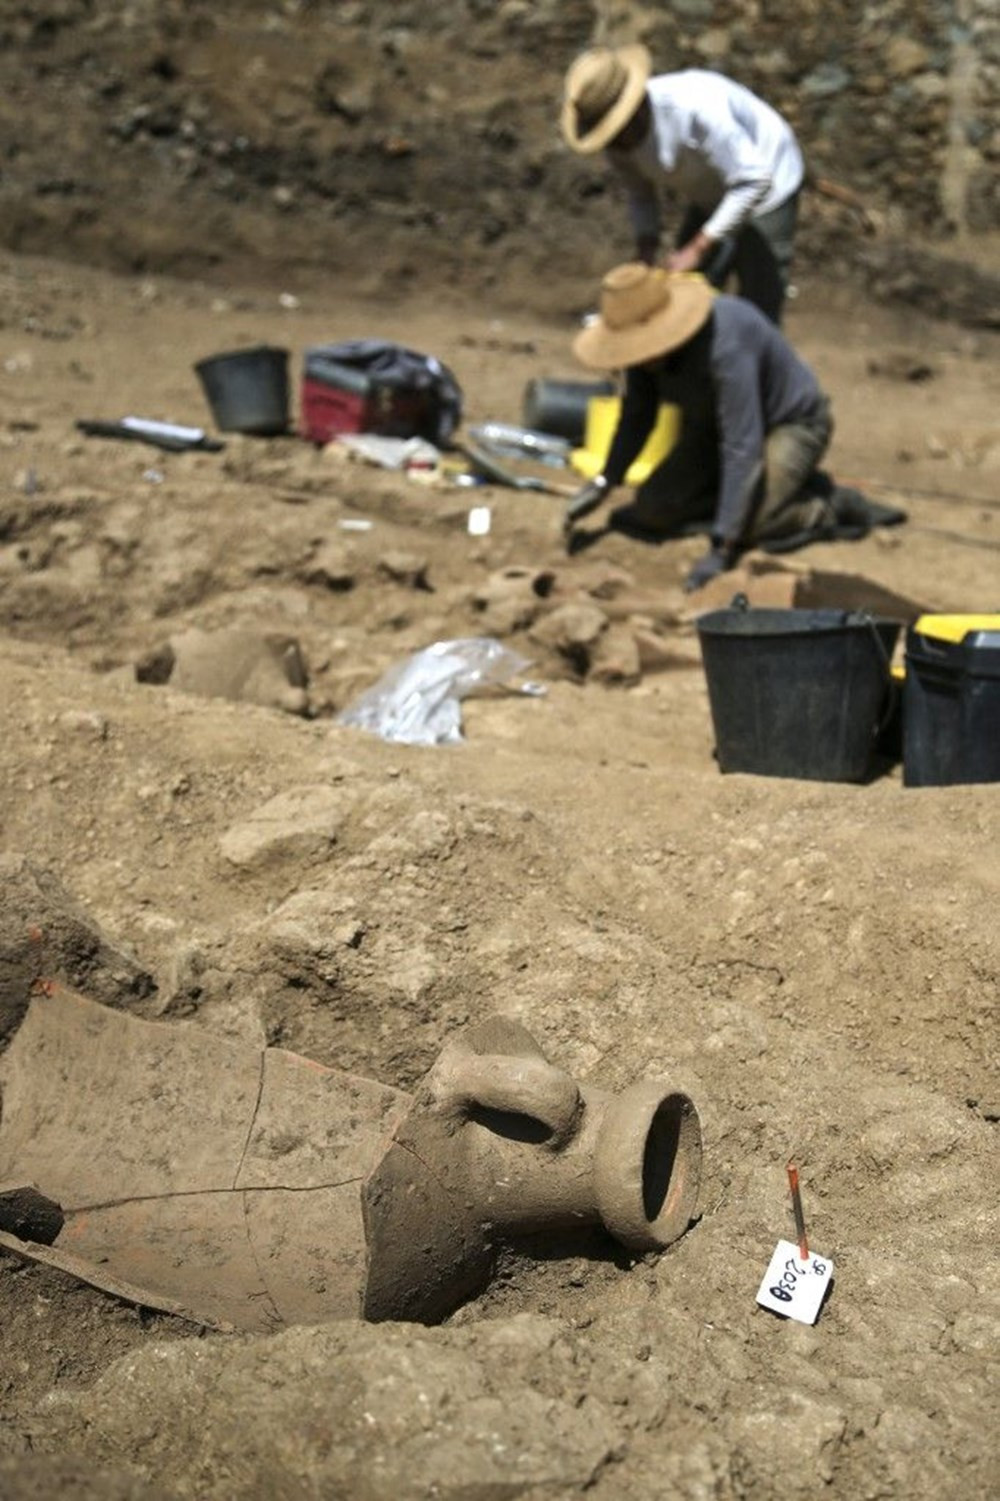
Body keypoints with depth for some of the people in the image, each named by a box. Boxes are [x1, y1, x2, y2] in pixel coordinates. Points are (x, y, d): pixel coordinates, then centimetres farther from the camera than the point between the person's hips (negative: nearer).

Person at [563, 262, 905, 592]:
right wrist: (603, 484, -11)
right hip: (714, 427, 7)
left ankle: (833, 505, -3)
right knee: (653, 508, -8)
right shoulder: (648, 342, -16)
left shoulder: (725, 343, -38)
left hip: (793, 425, -7)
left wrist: (722, 549, -40)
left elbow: (742, 447, -39)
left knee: (749, 523, -30)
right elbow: (637, 416, 2)